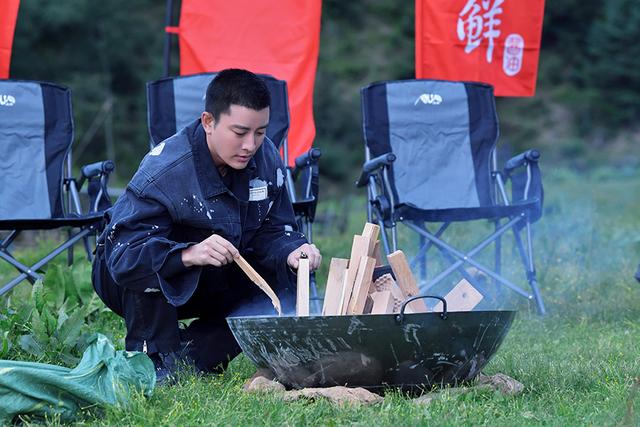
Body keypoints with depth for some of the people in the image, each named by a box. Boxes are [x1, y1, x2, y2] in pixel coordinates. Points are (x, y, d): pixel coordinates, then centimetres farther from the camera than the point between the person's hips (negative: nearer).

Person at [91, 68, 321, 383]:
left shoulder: (266, 159, -11)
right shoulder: (164, 170, -30)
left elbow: (272, 230, -3)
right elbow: (124, 254, -39)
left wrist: (291, 251, -27)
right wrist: (189, 254, -56)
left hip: (213, 282, 6)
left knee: (288, 291, -16)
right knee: (149, 263, -40)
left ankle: (191, 354, -4)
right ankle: (153, 357, -19)